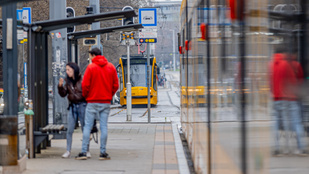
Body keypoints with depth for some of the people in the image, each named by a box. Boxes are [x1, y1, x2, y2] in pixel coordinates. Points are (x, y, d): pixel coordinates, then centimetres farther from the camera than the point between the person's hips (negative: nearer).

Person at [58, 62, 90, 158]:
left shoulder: (82, 79, -9)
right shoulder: (68, 81, 7)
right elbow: (63, 94, 8)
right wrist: (60, 86, -9)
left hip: (82, 106, -4)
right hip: (72, 107, 4)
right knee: (69, 130, 1)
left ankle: (87, 150, 13)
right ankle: (68, 151, 6)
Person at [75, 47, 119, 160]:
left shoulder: (91, 67, -7)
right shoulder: (111, 67, 6)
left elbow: (85, 85, -9)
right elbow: (116, 85, 7)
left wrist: (85, 96, 8)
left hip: (93, 101, -3)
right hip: (106, 102, 3)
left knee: (87, 126, 1)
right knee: (104, 126, 6)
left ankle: (83, 152, -1)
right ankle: (103, 153, 5)